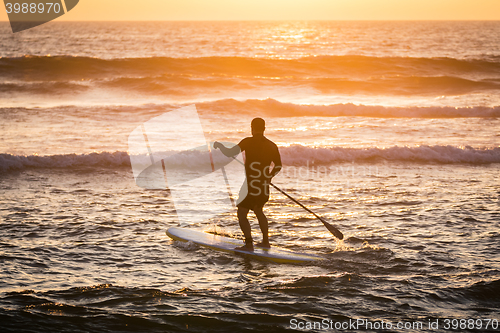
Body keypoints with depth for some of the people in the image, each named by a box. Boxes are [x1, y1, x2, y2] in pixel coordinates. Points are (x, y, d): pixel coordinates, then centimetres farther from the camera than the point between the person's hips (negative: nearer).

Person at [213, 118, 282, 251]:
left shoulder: (248, 142, -12)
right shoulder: (272, 145, 4)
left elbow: (230, 153, -13)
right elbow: (278, 167, 11)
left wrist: (219, 145, 6)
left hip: (251, 184, -6)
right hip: (264, 186, 6)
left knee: (242, 215, 1)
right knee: (258, 211, 27)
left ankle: (249, 244, -10)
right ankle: (265, 241, 29)